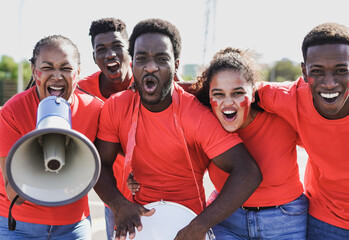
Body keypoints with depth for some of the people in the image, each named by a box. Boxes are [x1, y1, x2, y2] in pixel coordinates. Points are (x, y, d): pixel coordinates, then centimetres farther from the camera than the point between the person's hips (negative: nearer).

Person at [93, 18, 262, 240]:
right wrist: (119, 204, -23)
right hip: (138, 218, 4)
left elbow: (248, 173, -31)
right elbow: (101, 164, -4)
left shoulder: (197, 116, -25)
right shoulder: (115, 107, -11)